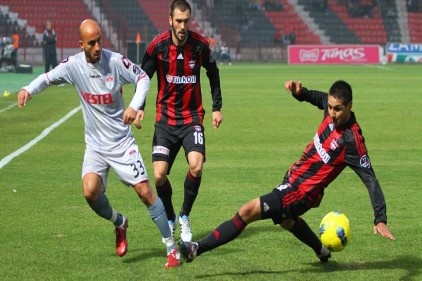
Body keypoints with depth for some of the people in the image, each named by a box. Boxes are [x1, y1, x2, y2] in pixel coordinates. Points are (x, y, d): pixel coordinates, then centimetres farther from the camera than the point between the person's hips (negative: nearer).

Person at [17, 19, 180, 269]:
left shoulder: (116, 61, -14)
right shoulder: (73, 65, -8)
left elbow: (143, 78, -4)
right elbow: (48, 78, -1)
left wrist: (134, 106, -19)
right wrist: (29, 89, -22)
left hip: (122, 142, -2)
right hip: (95, 145, 2)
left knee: (145, 190, -8)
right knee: (90, 191, -20)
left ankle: (172, 248, 4)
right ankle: (119, 223, 13)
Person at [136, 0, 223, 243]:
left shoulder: (201, 45, -7)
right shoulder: (158, 46, -9)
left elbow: (213, 75, 11)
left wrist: (217, 107, 10)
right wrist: (139, 107, -7)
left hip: (192, 117, 0)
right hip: (165, 119, 0)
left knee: (196, 166, -22)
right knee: (159, 175, -9)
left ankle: (185, 216, 3)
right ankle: (170, 220, 20)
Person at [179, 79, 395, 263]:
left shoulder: (351, 140, -28)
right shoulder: (331, 105, -8)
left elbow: (370, 179, -25)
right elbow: (316, 97, 15)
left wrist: (380, 219, -30)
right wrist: (299, 91, -7)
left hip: (300, 192, -9)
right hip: (293, 178, 9)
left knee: (247, 212, -15)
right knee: (286, 219, 36)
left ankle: (198, 249, -8)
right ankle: (322, 252, 56)